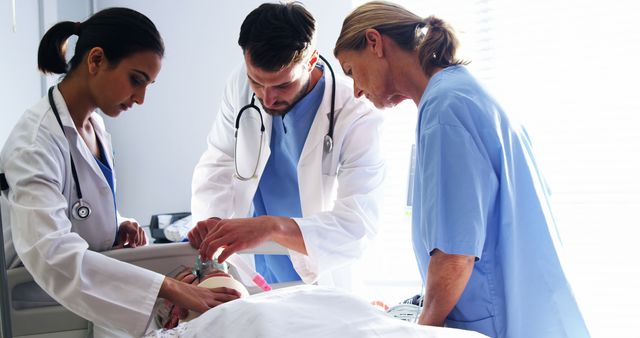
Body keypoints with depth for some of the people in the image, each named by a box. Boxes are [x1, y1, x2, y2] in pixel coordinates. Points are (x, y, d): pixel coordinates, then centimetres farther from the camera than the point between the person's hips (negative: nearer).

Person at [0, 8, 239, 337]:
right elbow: (51, 254, -34)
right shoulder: (36, 141, -21)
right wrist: (170, 289, -39)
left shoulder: (95, 126, 4)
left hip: (85, 310, 7)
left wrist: (115, 227, -4)